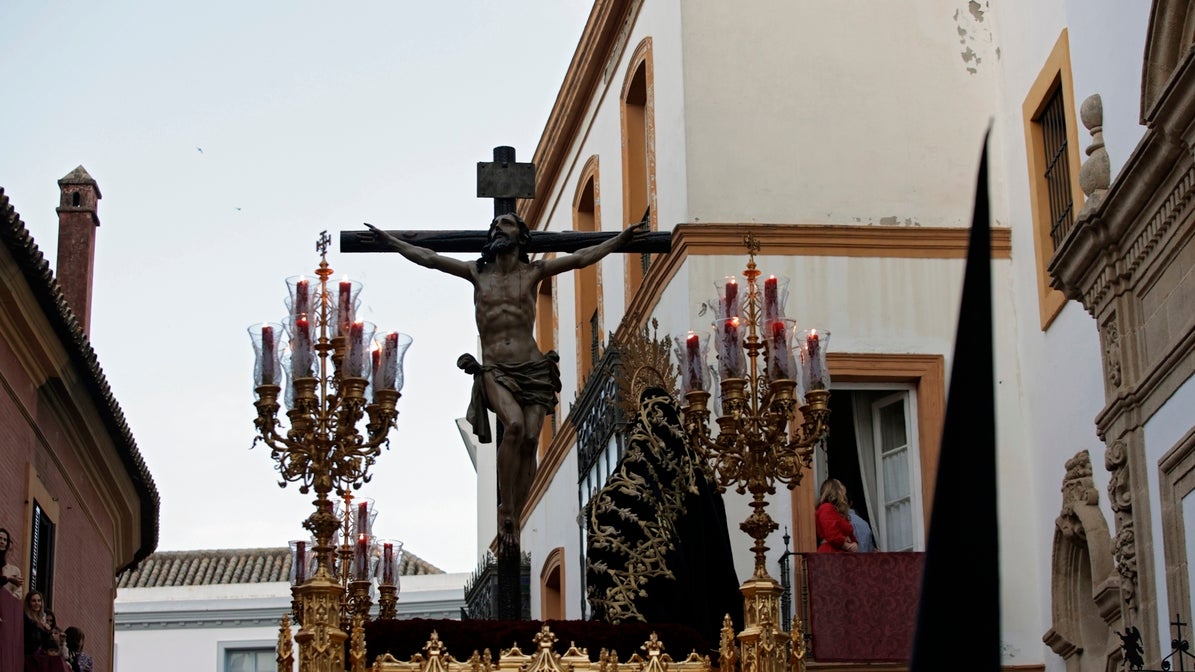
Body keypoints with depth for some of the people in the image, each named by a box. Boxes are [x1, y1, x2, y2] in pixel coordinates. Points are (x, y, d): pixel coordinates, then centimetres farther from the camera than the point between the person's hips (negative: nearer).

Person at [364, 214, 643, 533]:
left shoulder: (533, 272, 10)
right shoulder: (478, 273, 13)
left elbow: (582, 258, 7)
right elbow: (428, 258, 15)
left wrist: (621, 238, 1)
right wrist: (389, 240, 16)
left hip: (533, 370, 1)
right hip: (495, 371, -1)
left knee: (530, 439, -13)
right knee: (514, 424, -27)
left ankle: (514, 522, -6)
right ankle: (505, 510, -20)